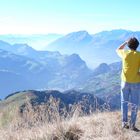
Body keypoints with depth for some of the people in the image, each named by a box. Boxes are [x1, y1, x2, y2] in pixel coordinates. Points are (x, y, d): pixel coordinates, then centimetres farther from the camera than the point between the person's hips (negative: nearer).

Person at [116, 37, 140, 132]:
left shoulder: (125, 53, -4)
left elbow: (118, 50, 20)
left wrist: (126, 42, 19)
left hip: (125, 81, 2)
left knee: (124, 102, 13)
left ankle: (124, 123, 17)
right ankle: (132, 125, 8)